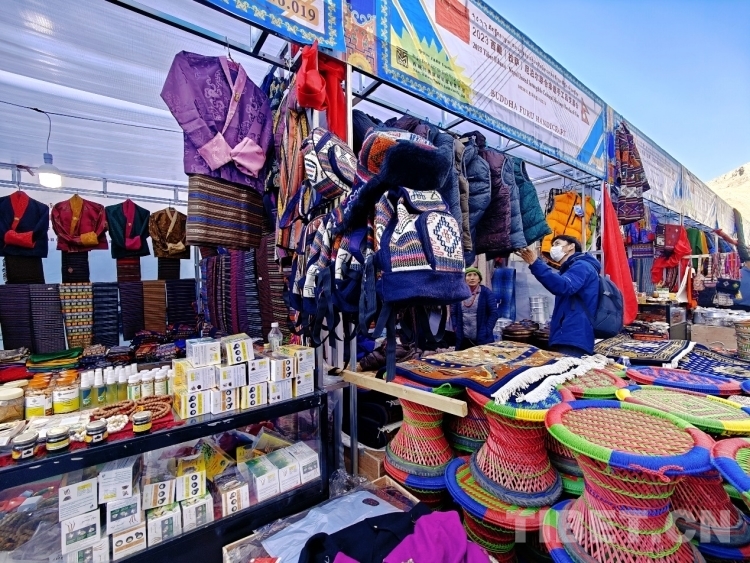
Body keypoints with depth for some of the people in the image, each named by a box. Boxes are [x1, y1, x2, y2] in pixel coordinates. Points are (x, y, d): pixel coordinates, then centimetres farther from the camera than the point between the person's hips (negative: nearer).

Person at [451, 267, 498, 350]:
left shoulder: (486, 293, -3)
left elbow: (494, 313, -5)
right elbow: (453, 312, 13)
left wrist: (487, 331, -10)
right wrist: (455, 327, 3)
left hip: (482, 339, -3)